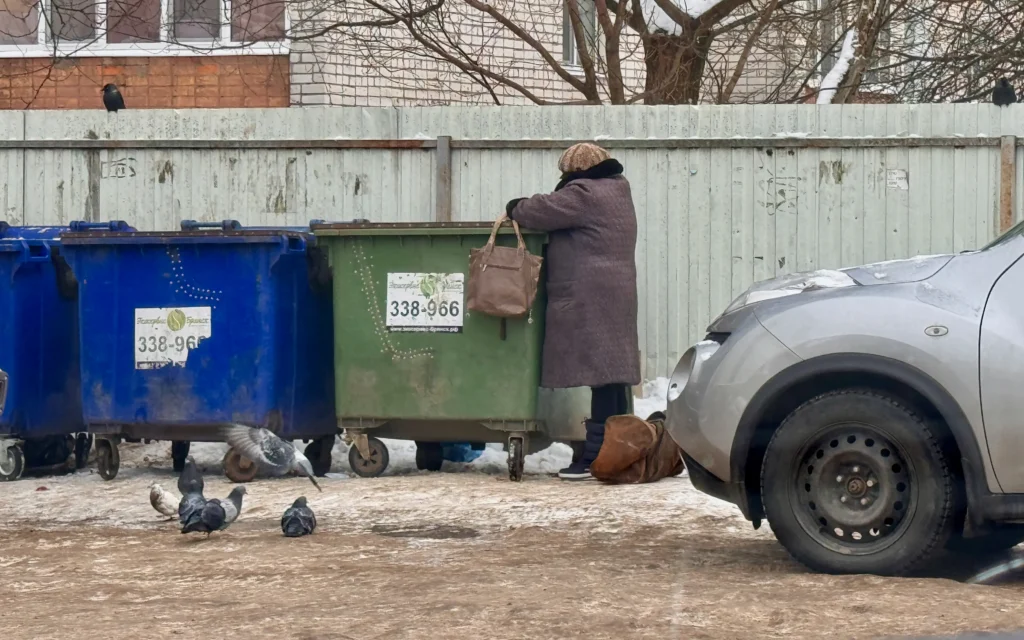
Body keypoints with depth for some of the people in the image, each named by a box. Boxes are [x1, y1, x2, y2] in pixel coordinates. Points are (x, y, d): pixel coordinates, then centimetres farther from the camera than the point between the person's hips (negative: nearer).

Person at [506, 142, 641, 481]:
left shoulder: (584, 193, -9)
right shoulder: (615, 190, 21)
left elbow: (542, 210, -11)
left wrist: (515, 208, 9)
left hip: (590, 300, -10)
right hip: (615, 297, 10)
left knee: (601, 375, -12)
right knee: (612, 374, 10)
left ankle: (597, 455, -14)